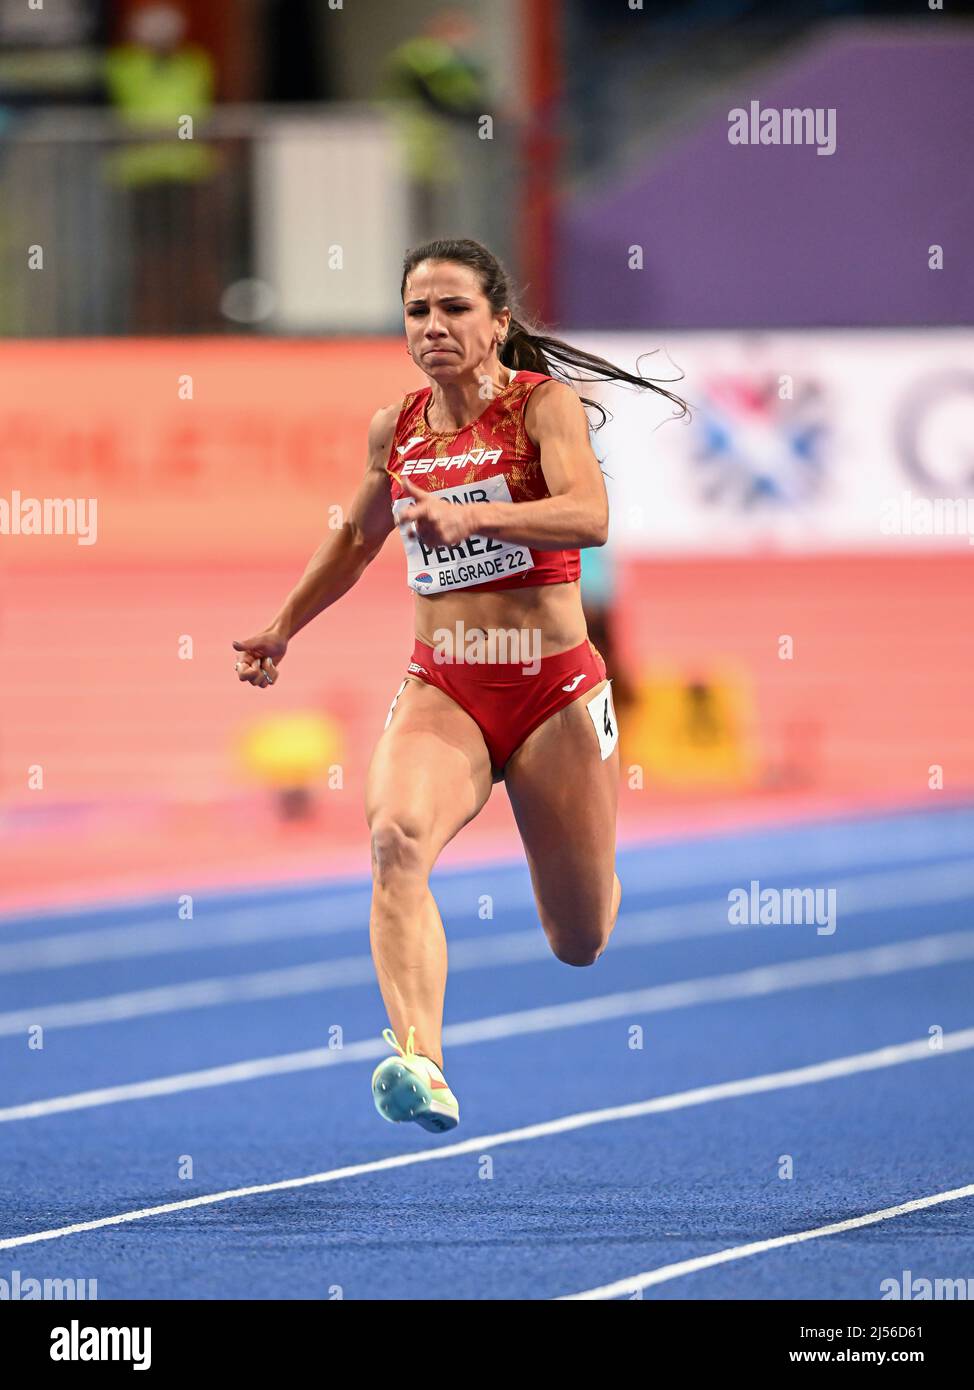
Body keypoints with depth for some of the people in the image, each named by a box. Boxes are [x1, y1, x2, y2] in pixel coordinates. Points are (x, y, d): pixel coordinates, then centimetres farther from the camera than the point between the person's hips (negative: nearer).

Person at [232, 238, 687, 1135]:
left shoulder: (544, 403, -7)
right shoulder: (395, 430, 7)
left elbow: (590, 517, -25)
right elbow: (356, 541, 27)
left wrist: (471, 514, -39)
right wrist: (281, 632, 34)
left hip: (555, 689, -2)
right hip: (440, 689, 2)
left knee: (582, 943, 9)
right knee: (397, 836, -32)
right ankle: (420, 1066, -47)